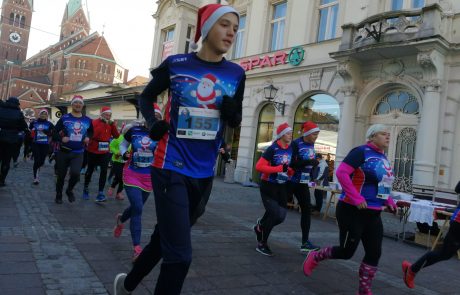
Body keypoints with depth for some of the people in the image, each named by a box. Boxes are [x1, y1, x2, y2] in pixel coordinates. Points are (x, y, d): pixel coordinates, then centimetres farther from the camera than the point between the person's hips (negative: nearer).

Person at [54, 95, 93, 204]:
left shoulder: (87, 120, 3)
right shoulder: (65, 118, -4)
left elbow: (91, 131, 20)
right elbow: (55, 131, 1)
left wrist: (88, 137, 0)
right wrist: (61, 138, -17)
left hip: (78, 153, 1)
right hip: (63, 152, -1)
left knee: (75, 173, -19)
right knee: (61, 175, 10)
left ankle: (69, 190, 12)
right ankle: (58, 195, 34)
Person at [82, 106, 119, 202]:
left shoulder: (111, 124, 5)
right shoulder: (94, 122, -10)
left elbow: (116, 136, -6)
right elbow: (92, 135, -25)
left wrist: (113, 125, -15)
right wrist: (102, 124, -25)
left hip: (105, 151, 3)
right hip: (93, 151, -3)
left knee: (104, 171, -7)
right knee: (90, 170, 12)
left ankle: (100, 193, -5)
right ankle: (86, 188, 34)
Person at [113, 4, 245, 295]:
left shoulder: (236, 74, 1)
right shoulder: (176, 63, -6)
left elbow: (235, 122, 11)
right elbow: (147, 96, 10)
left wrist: (232, 112, -12)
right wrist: (152, 123, -9)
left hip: (204, 173, 5)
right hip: (171, 168, -4)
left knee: (166, 238, 20)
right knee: (180, 254, -9)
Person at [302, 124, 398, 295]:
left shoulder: (383, 158, 13)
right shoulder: (361, 152, -13)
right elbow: (341, 172, -24)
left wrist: (389, 201, 10)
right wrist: (356, 198, -27)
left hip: (373, 214, 8)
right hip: (353, 211, -8)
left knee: (374, 253, 7)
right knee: (346, 252, 1)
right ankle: (314, 257, 27)